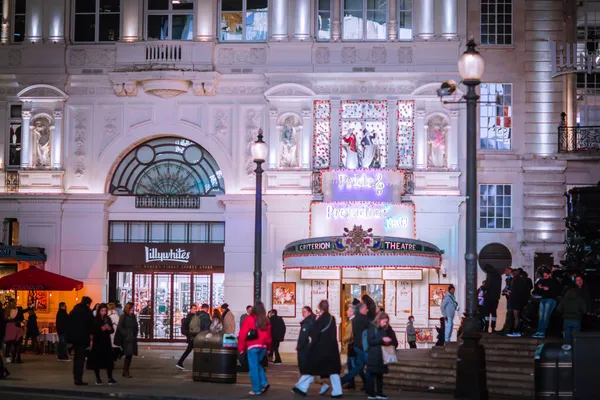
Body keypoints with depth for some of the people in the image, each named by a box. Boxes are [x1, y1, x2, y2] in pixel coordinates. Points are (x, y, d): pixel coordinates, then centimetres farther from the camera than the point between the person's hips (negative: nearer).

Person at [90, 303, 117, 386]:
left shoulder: (108, 319, 8)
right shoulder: (95, 320, -4)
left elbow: (112, 331, 10)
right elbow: (93, 331, -10)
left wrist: (109, 328, -11)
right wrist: (101, 329, -21)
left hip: (106, 342, 3)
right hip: (97, 343, -3)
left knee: (109, 360, -5)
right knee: (97, 360, 1)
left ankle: (110, 378, -3)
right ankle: (98, 378, 12)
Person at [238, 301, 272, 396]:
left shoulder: (249, 319, -6)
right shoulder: (266, 321, 5)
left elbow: (243, 334, -6)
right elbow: (268, 335, 8)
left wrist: (241, 348, 0)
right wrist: (268, 348, 18)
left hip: (252, 347, -5)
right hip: (263, 346, 5)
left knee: (253, 367, 1)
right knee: (258, 364, 21)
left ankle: (257, 389, 1)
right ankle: (264, 383, 6)